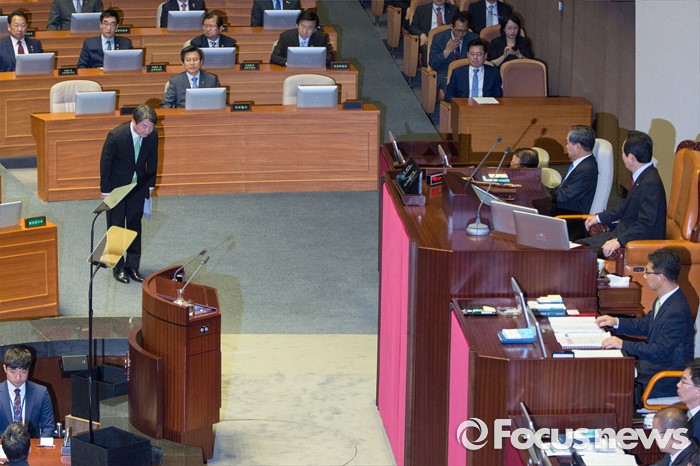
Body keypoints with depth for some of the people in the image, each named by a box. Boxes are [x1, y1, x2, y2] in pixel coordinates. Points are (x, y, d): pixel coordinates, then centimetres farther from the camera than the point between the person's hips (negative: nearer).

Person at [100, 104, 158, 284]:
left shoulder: (152, 135, -16)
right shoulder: (116, 135, -29)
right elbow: (105, 163, -18)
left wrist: (150, 184, 8)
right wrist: (105, 191, -12)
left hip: (138, 186, 4)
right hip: (117, 186, -4)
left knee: (135, 227, 10)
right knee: (116, 227, 6)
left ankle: (132, 266, 19)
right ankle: (118, 267, 17)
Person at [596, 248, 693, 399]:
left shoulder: (677, 312, -28)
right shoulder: (664, 299, 3)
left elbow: (661, 351, -26)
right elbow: (645, 325, 18)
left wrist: (623, 344, -25)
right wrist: (616, 322, 7)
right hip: (654, 359, 10)